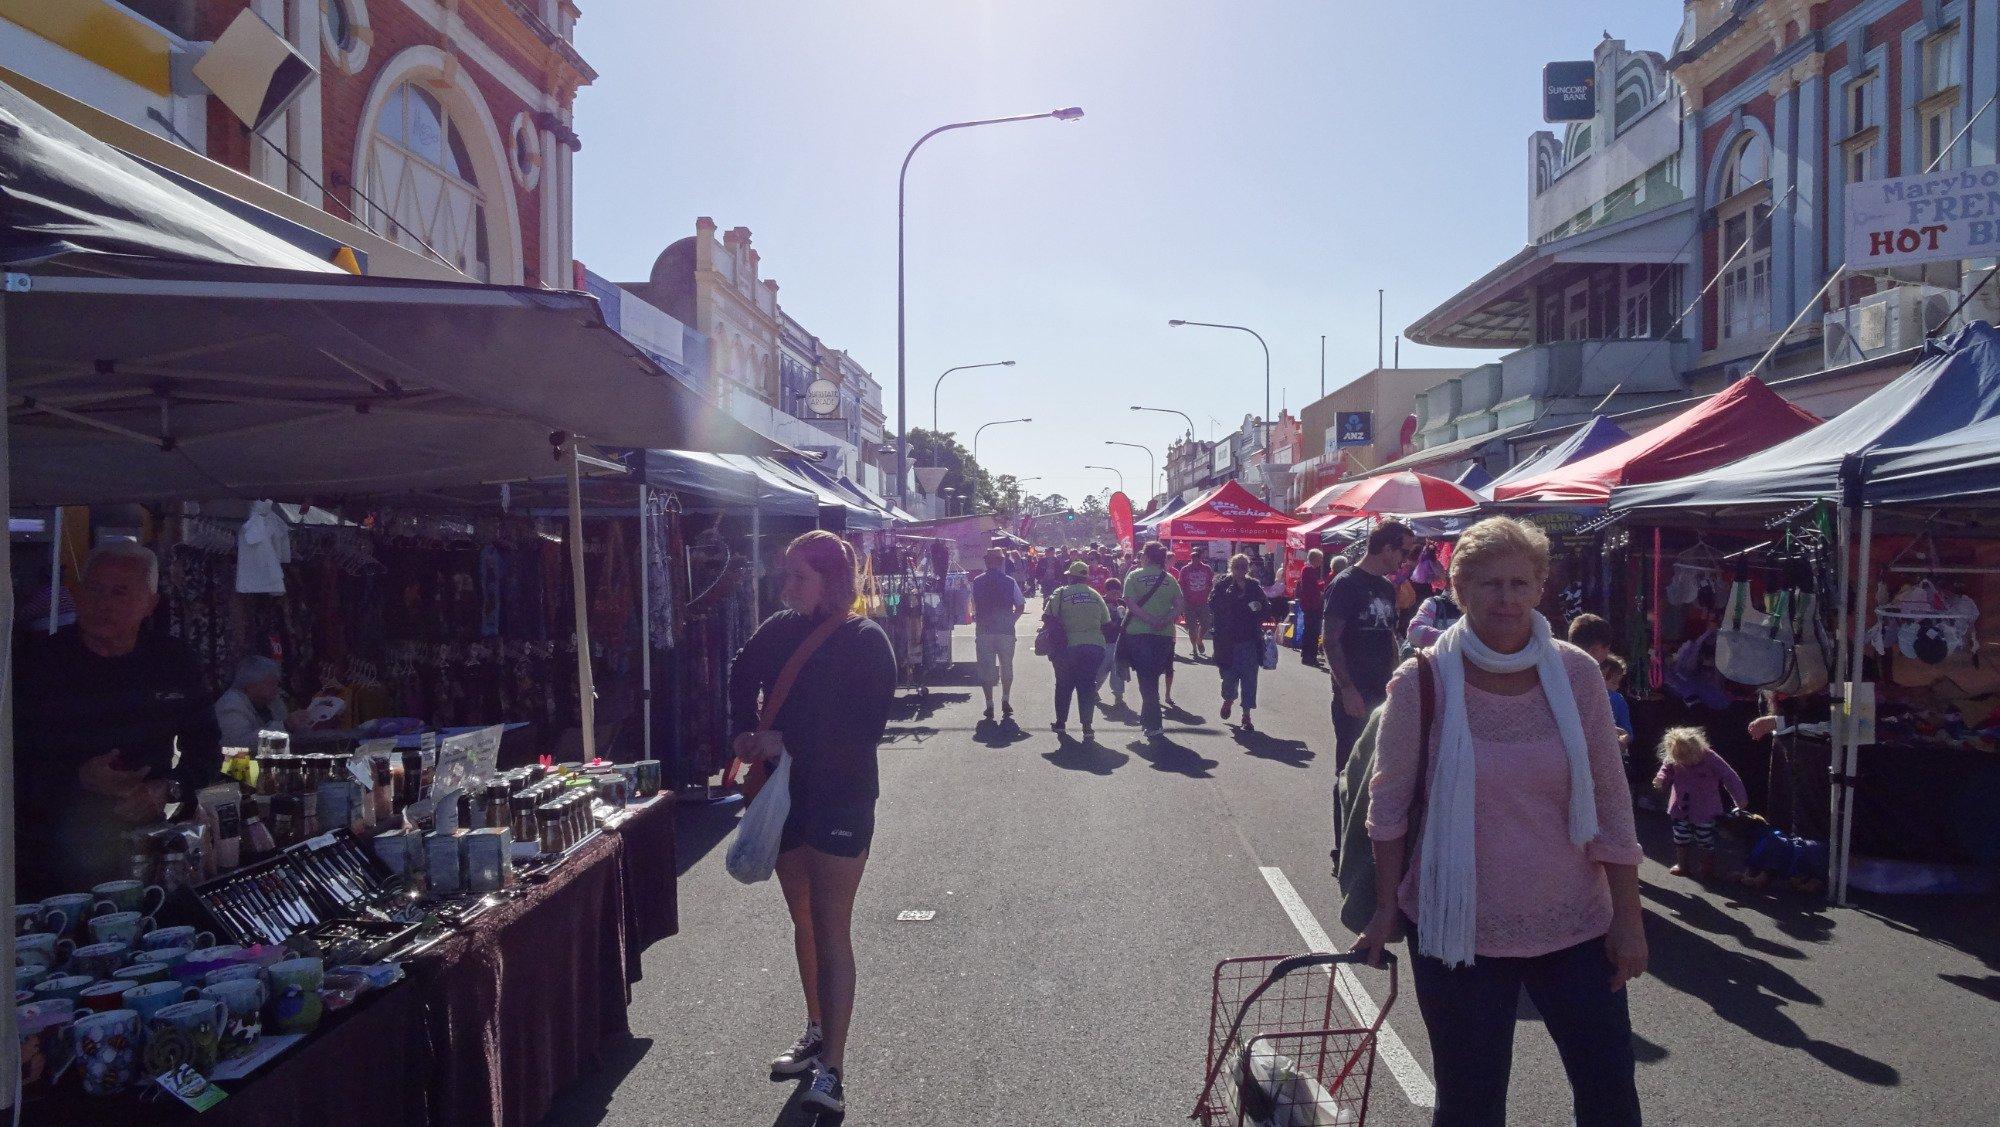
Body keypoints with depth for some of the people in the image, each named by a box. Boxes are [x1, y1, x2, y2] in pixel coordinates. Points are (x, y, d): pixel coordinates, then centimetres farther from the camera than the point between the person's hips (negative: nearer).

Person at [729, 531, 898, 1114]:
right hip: (787, 793, 6)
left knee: (832, 933, -3)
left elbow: (865, 726, -19)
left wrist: (788, 742, -21)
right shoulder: (780, 629, 3)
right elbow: (741, 679, 19)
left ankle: (832, 1068, 2)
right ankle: (816, 1034, 35)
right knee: (804, 924, 18)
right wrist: (745, 734, 3)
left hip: (841, 799, -6)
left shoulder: (866, 640, -13)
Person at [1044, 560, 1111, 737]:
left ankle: (1061, 723, 22)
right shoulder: (1096, 595, 9)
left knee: (1064, 685, 14)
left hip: (1069, 647, -2)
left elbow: (1047, 617, -9)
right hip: (1095, 645, 2)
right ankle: (1087, 726, 2)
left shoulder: (1060, 593, -1)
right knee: (1088, 686, 8)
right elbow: (1106, 623, 10)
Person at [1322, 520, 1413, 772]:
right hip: (1353, 695, -7)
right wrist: (1347, 689, -19)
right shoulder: (1346, 584, -9)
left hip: (1383, 693, 7)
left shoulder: (1387, 588, 14)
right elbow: (1330, 641, -14)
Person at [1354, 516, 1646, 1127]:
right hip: (1458, 929, -2)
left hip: (1574, 924, 2)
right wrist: (1387, 908, 0)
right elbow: (1389, 800, -2)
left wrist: (1628, 917, 1)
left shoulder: (1575, 673, -5)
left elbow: (1610, 801, 0)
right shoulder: (1423, 681, -10)